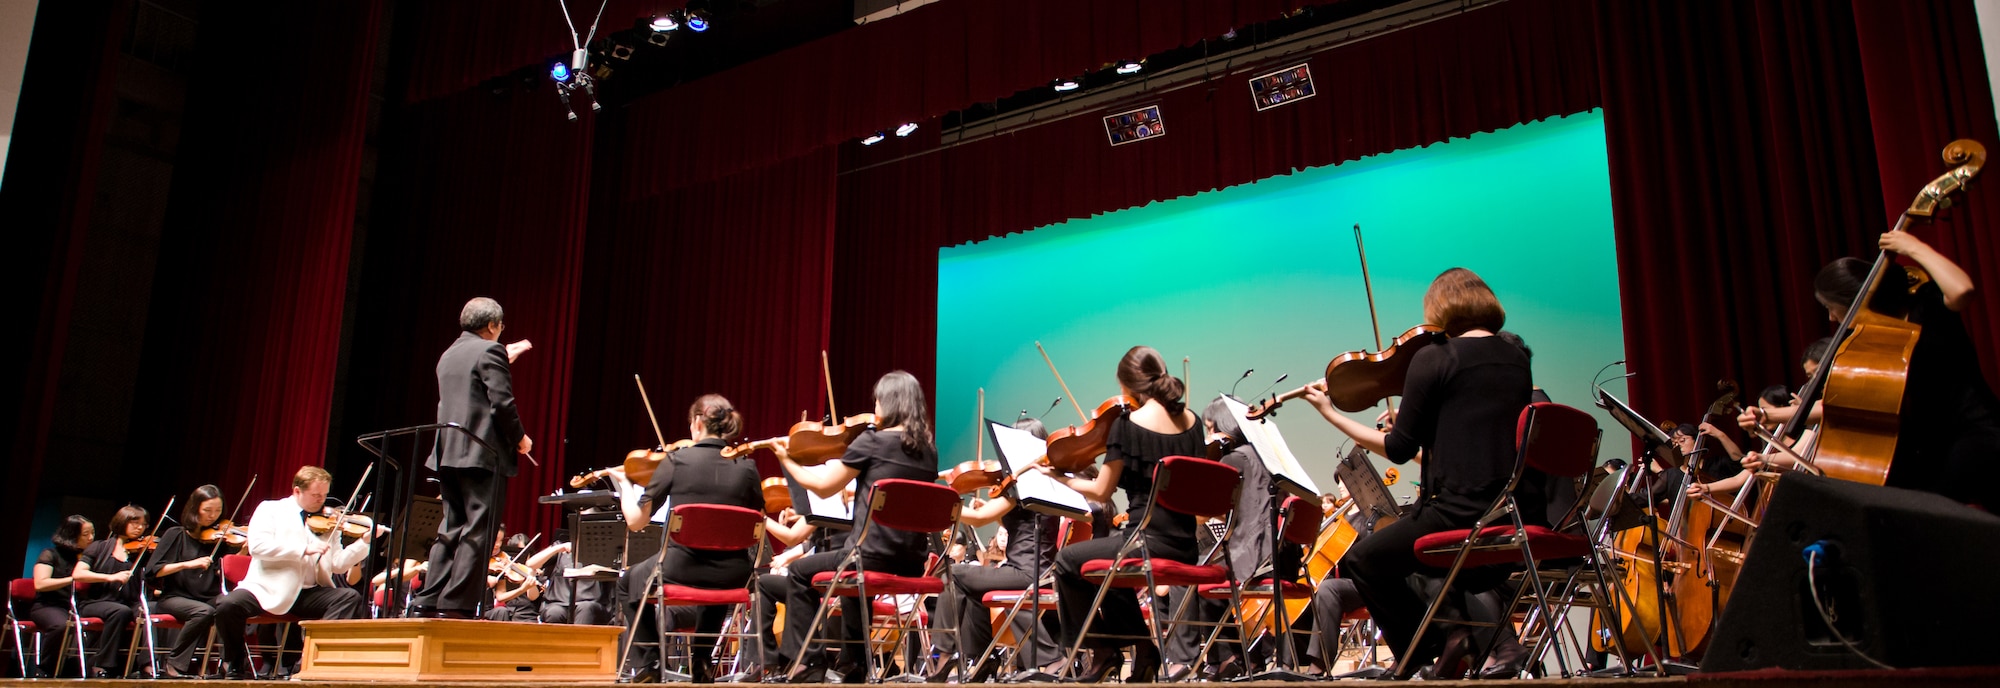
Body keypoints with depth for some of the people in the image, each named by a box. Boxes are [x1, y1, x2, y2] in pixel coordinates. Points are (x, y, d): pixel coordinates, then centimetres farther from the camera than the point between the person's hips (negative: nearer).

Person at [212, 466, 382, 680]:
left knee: (351, 597, -21)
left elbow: (338, 564, 8)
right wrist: (304, 548, -19)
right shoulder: (270, 510, 6)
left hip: (310, 593, 3)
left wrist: (365, 541, -7)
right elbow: (256, 545, -13)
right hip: (269, 589, -3)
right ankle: (236, 665, -1)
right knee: (228, 605, -28)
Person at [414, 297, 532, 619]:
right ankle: (457, 605, -8)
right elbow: (502, 402, -15)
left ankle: (427, 602, 10)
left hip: (447, 455, 8)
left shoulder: (448, 355, 18)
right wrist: (520, 438, -2)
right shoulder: (490, 351, -6)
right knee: (478, 532, -5)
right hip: (483, 455, -8)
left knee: (450, 530, 12)